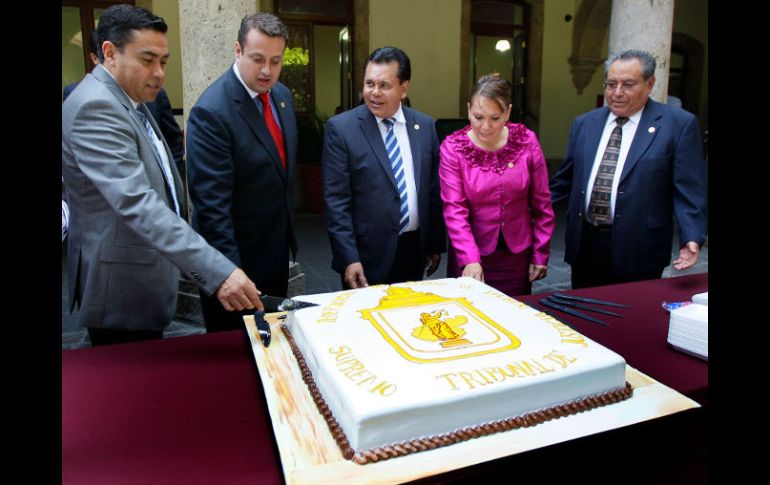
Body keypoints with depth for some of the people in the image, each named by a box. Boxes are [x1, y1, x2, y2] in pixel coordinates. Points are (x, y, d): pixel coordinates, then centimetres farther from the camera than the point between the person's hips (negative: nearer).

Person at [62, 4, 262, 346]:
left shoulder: (127, 100, 11)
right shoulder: (95, 107, -22)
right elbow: (137, 204, -35)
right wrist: (217, 272, -43)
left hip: (143, 277, 10)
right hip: (123, 289, -10)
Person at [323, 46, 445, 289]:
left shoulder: (425, 125, 5)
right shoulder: (340, 128, -8)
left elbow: (433, 189, 9)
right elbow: (336, 200, -11)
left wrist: (435, 244, 10)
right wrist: (348, 259, -15)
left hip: (415, 251, 4)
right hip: (368, 256, -4)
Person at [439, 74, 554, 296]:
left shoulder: (527, 141, -6)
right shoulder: (453, 147, -11)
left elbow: (541, 204, 1)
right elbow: (454, 210, -16)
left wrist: (540, 253, 2)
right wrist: (470, 259, -28)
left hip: (517, 254, 2)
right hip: (470, 255, -1)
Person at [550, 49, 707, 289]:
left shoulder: (679, 124, -2)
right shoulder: (583, 124, 10)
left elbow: (690, 190, -5)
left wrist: (692, 238, -16)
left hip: (637, 251, -3)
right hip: (584, 245, 4)